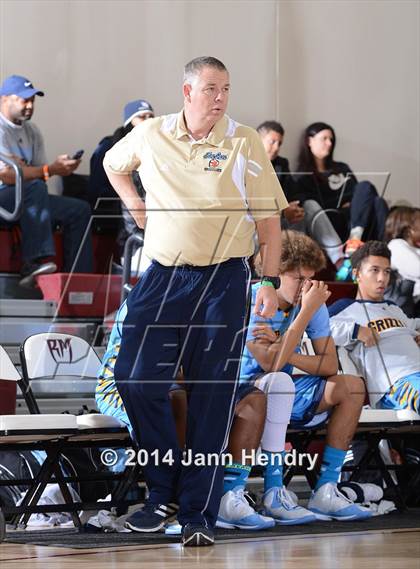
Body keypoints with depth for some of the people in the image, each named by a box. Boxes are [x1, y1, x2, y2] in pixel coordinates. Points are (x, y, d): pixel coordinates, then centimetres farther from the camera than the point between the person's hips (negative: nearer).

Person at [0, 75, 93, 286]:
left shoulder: (31, 131, 16)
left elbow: (39, 172, 11)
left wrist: (59, 166, -13)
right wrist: (51, 170, -24)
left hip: (26, 200, 9)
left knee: (79, 210, -2)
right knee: (35, 188, -36)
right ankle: (35, 261, -43)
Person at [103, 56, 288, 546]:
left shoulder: (244, 143, -3)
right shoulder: (150, 135, 3)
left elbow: (268, 218, 0)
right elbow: (113, 165, 26)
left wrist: (270, 281, -4)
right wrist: (137, 207, 12)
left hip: (224, 280, -2)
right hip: (161, 274, 2)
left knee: (211, 397, 0)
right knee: (135, 378, -5)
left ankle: (197, 513, 7)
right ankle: (164, 490, 14)